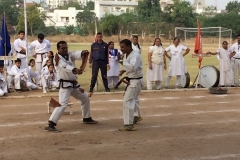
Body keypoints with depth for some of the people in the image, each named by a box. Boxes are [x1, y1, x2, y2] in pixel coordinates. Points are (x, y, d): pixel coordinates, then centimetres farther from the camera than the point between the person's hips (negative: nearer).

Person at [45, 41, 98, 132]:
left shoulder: (69, 55, 7)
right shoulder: (58, 59, -15)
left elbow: (78, 55, -12)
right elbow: (65, 67, -35)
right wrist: (76, 70, -54)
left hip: (74, 84, 8)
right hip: (65, 84, -8)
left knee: (85, 98, 22)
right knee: (62, 104, -22)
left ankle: (87, 118, 41)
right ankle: (50, 125, -24)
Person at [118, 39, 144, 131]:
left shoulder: (135, 55, -23)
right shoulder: (127, 55, 6)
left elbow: (132, 67, -39)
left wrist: (122, 62, -30)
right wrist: (124, 70, 0)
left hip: (136, 81, -10)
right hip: (132, 80, 10)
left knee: (127, 101, -14)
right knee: (133, 99, 27)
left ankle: (129, 125, -11)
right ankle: (137, 116, 49)